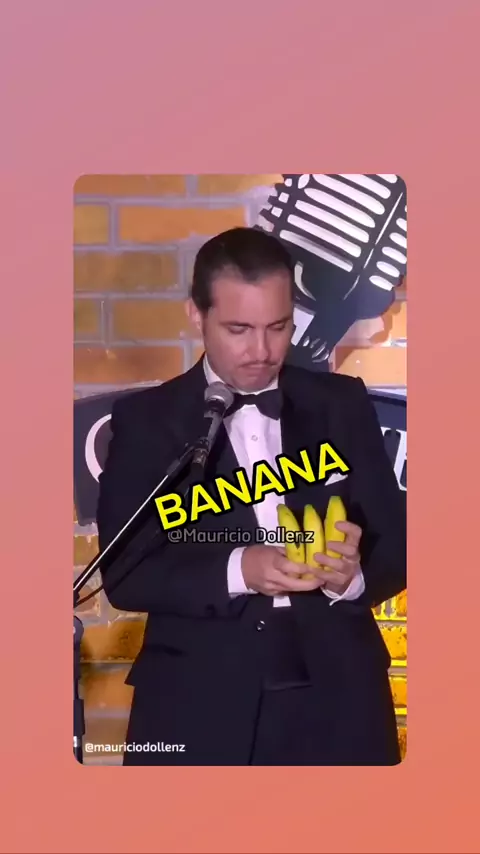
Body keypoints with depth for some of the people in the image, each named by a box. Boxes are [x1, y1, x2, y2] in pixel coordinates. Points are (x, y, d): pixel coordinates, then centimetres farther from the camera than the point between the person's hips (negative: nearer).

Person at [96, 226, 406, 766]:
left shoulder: (342, 404, 5)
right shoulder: (146, 420, -1)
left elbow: (396, 543, 5)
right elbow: (124, 574, -7)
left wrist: (355, 576, -17)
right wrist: (237, 570, -21)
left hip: (336, 701, 2)